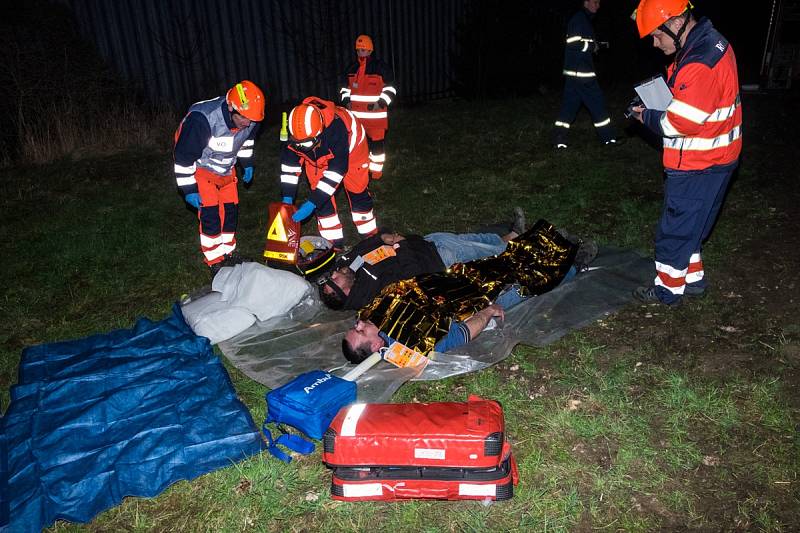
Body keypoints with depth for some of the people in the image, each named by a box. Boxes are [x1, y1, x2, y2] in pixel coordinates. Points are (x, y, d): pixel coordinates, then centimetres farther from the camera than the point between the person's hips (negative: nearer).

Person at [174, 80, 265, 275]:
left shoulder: (250, 119, -19)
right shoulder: (202, 120, -37)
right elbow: (184, 156, -26)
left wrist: (247, 163, 14)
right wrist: (189, 189, -21)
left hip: (226, 169, 5)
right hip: (201, 168, -5)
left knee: (231, 211, 8)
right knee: (210, 214, -10)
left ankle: (228, 252, 27)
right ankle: (215, 262, 3)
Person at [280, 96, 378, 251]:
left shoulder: (336, 127, -46)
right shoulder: (294, 133, -31)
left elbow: (337, 168, -44)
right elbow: (289, 162, -18)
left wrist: (312, 203, -45)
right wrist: (287, 197, -25)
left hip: (351, 148, -4)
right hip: (318, 156, 4)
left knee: (357, 191, -2)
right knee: (320, 194, -6)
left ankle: (371, 236, 17)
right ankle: (334, 242, 4)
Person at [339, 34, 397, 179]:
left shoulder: (381, 67, -3)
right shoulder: (351, 69, 12)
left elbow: (390, 89, -4)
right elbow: (344, 88, 22)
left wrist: (380, 103, -16)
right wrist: (347, 101, 3)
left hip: (376, 115, -5)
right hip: (356, 116, 5)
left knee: (377, 143, -1)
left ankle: (376, 172, 9)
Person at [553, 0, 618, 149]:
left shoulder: (585, 19, 19)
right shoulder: (579, 18, -12)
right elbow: (574, 43, -21)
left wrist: (594, 45, 7)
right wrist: (593, 46, -9)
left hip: (574, 72, 10)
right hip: (581, 72, -10)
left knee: (569, 104, 6)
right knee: (597, 103, -1)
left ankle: (559, 140, 4)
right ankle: (608, 137, 8)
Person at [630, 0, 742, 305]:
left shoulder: (700, 63, -26)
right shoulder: (711, 42, 8)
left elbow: (679, 123, -25)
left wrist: (647, 117, -8)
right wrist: (656, 109, 3)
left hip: (697, 167, -10)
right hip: (715, 158, 10)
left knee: (676, 228, 5)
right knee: (689, 225, 22)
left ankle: (668, 290, 21)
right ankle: (693, 279, 37)